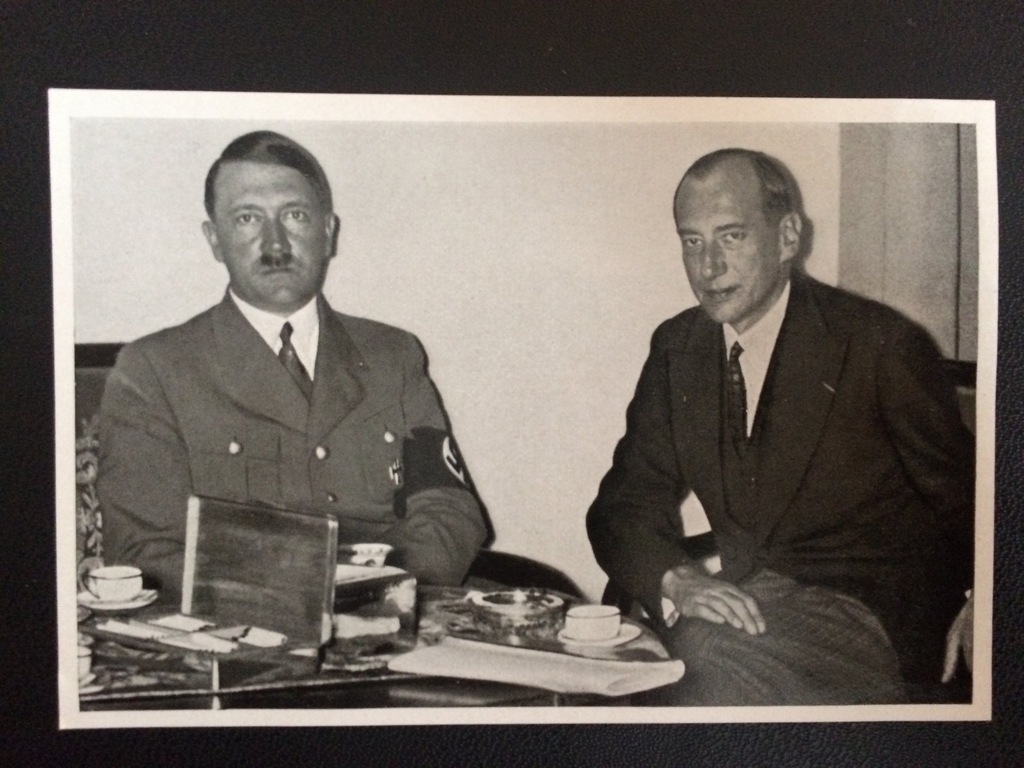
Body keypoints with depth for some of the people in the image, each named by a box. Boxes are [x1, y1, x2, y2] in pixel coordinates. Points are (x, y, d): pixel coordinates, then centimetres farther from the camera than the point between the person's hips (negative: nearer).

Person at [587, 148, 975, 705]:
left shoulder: (879, 343, -6)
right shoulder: (677, 349, 7)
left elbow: (963, 498, 2)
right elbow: (624, 506, 6)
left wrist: (979, 607, -17)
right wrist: (677, 579, -15)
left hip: (872, 621, -4)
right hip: (751, 607, 4)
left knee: (709, 646, -31)